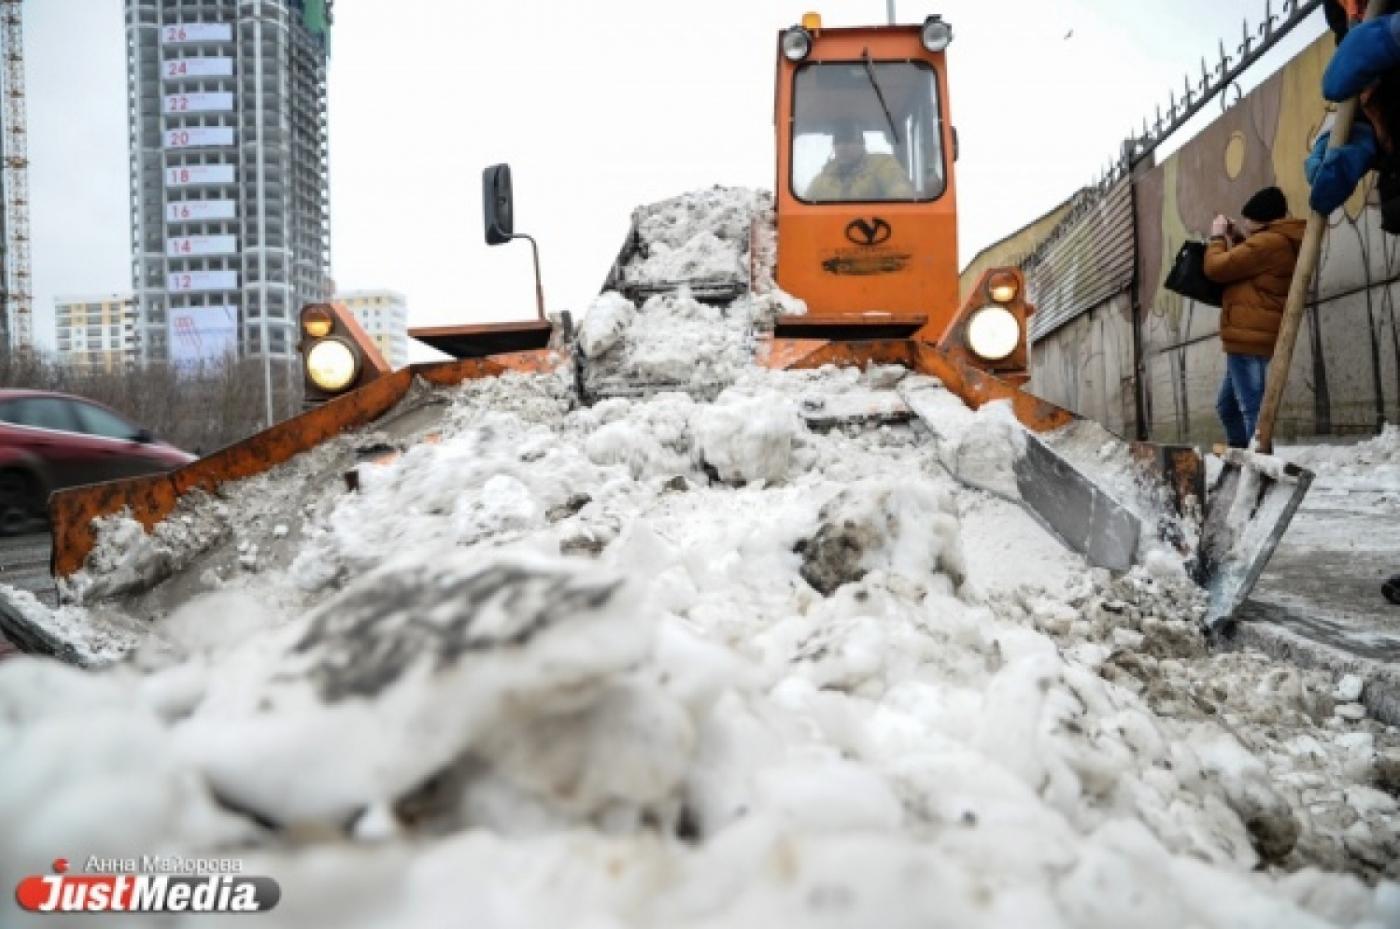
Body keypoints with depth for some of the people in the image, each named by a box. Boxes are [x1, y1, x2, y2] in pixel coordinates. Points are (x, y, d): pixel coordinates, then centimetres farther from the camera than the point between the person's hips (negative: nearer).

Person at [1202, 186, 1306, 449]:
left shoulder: (1269, 242, -13)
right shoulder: (1282, 244, 20)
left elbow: (1217, 267, -11)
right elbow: (1242, 267, 28)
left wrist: (1217, 237, 7)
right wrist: (1235, 240, 17)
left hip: (1250, 339, -11)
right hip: (1252, 338, 11)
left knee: (1252, 408, -13)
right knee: (1227, 406, 18)